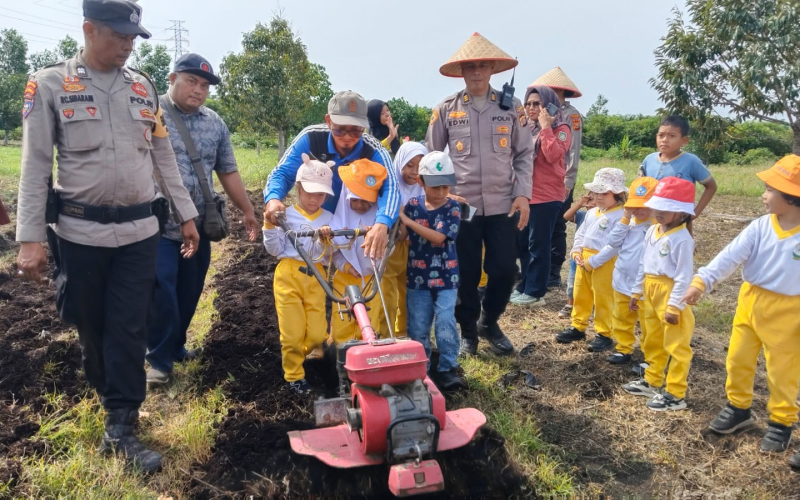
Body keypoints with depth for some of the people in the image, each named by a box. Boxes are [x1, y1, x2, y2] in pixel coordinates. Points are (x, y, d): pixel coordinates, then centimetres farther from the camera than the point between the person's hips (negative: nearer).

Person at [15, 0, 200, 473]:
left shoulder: (144, 87, 8)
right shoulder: (50, 84, -2)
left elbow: (165, 158, 12)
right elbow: (36, 166, -4)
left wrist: (187, 215, 11)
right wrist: (31, 237, -8)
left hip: (139, 232, 2)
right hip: (80, 233, -2)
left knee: (129, 331, 2)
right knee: (91, 327, 11)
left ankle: (121, 427, 10)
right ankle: (116, 401, 34)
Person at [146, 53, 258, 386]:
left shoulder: (215, 124, 10)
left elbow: (228, 172, 15)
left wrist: (248, 211, 17)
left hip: (199, 228, 5)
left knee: (189, 294, 13)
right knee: (160, 296, -3)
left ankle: (176, 346, 33)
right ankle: (159, 359, 14)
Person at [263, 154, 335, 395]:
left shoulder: (329, 219, 6)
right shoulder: (287, 215, -1)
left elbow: (329, 256, 4)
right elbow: (275, 250, -1)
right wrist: (269, 226, -13)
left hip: (315, 278, 3)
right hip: (288, 275, -2)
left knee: (317, 334, 4)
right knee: (293, 333, 1)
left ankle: (294, 357, 35)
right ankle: (294, 375, 23)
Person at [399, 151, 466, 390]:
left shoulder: (453, 208, -6)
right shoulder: (412, 205, 0)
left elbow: (438, 237, -19)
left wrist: (407, 220, -18)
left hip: (446, 277, -2)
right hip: (418, 277, 2)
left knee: (446, 323, -7)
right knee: (418, 327, 7)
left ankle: (448, 368, 7)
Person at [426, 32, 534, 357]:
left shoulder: (511, 107, 5)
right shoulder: (445, 110, 2)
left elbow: (525, 154, 7)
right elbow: (431, 157, 7)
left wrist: (523, 194, -3)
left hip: (503, 205, 1)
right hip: (461, 206, -1)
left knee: (505, 270, 3)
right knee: (466, 273, 5)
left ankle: (489, 323, 29)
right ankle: (467, 331, 26)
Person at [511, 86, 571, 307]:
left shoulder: (560, 129, -6)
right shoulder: (527, 128, 14)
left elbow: (553, 155, -23)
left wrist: (545, 127, -21)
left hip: (546, 196, -7)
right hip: (525, 194, 7)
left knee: (538, 245, -2)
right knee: (522, 243, 13)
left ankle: (534, 292, 7)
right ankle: (524, 287, 25)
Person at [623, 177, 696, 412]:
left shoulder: (682, 239, -20)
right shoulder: (652, 231, 6)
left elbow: (684, 277, -20)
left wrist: (674, 306, -21)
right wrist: (637, 291, 16)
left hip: (670, 294, -9)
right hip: (651, 292, 9)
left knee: (675, 346, 2)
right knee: (652, 341, 21)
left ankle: (675, 394, 11)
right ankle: (652, 381, 37)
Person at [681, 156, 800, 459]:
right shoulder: (760, 227, -8)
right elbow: (731, 256, -18)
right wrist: (702, 281, -32)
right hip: (749, 302, 4)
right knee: (738, 360, 15)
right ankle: (739, 409, 36)